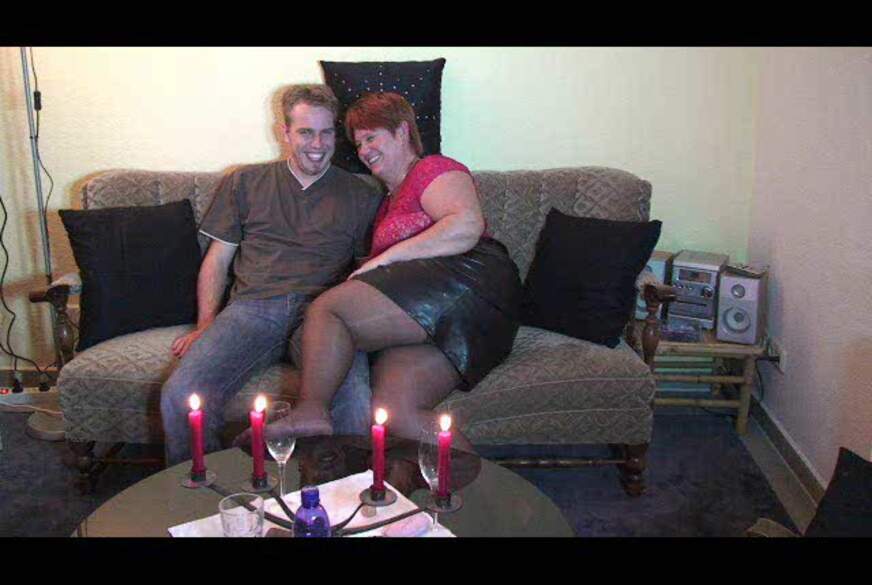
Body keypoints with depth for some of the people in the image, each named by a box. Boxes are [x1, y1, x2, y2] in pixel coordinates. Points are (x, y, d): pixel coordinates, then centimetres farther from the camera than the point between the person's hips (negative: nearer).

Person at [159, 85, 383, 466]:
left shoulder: (362, 196, 20)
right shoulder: (245, 183, 22)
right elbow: (217, 260, 20)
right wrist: (206, 325, 4)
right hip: (252, 307, 2)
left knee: (355, 405, -33)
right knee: (181, 394, -25)